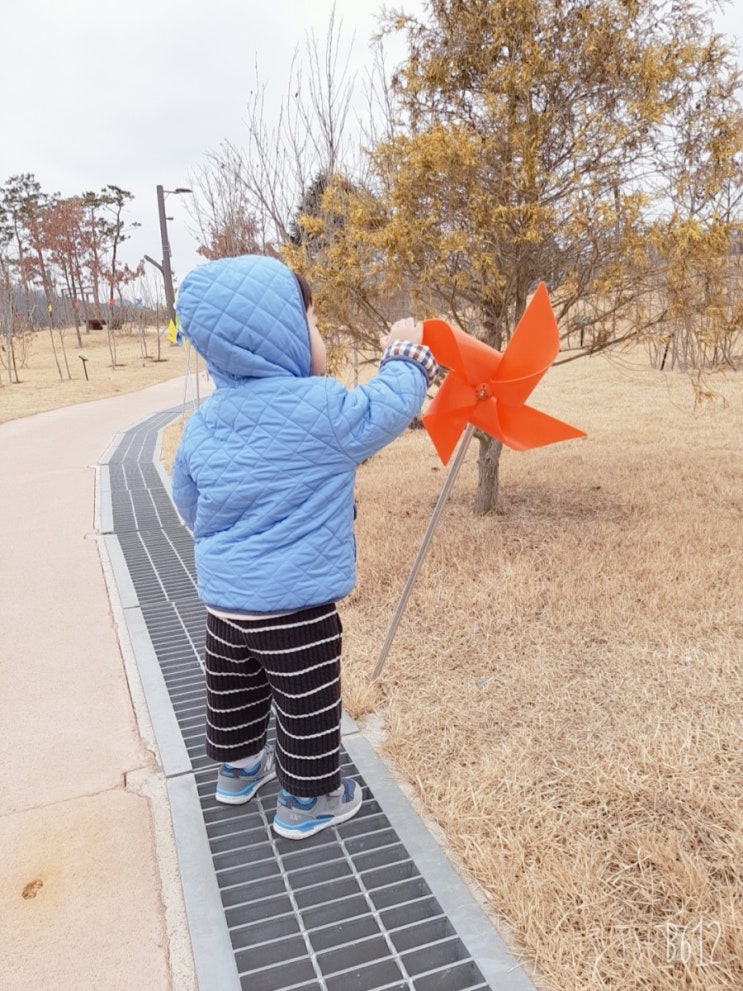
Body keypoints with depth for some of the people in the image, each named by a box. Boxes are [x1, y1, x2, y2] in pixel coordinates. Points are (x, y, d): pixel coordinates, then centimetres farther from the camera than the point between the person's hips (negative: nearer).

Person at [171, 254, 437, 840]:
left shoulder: (205, 421, 0)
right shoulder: (320, 408, -22)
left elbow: (188, 501, 11)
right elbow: (389, 409, -8)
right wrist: (405, 357, 9)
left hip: (222, 596, 7)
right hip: (294, 604, -7)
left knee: (233, 689, 25)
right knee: (308, 704, 13)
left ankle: (238, 769, 48)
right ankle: (307, 801, 30)